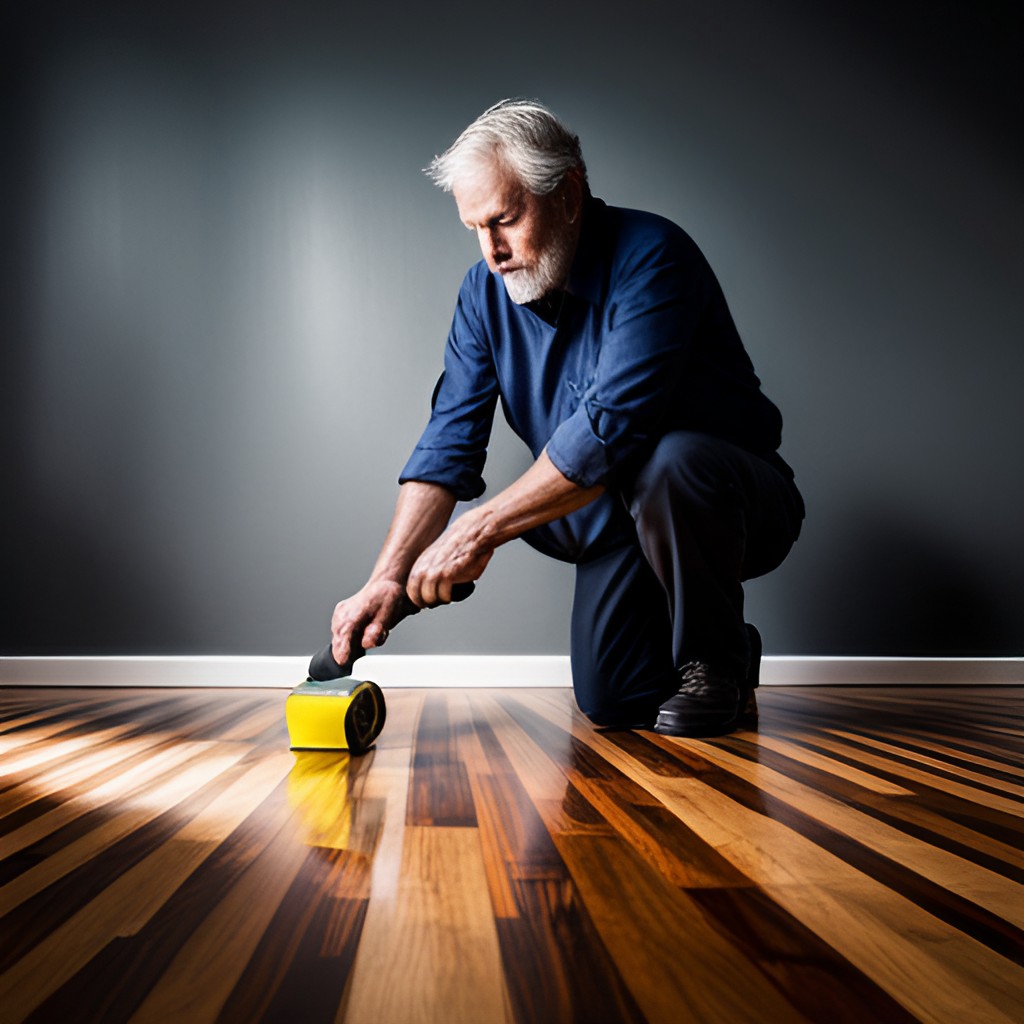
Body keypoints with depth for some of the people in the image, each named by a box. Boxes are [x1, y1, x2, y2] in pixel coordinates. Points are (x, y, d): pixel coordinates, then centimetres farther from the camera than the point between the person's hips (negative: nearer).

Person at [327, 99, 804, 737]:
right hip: (615, 527, 5)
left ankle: (716, 658, -11)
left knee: (669, 464, -38)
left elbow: (609, 428, -33)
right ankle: (712, 647, 23)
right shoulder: (487, 290, -2)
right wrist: (390, 577, -19)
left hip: (735, 500, -5)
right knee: (609, 702, -10)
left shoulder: (649, 256, -23)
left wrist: (483, 529, -31)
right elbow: (449, 444, -8)